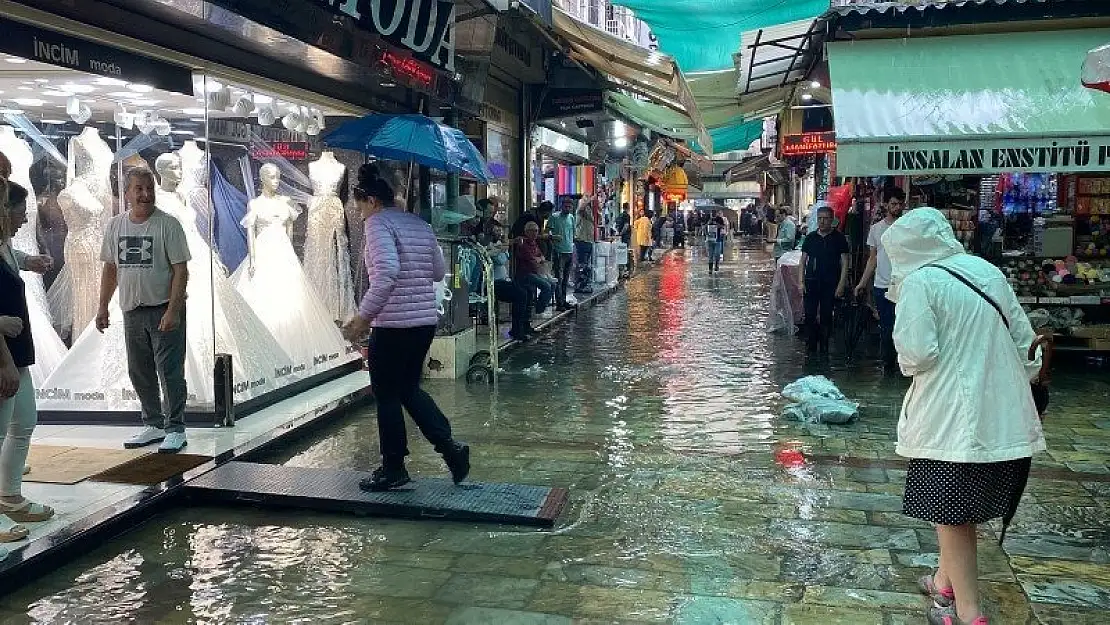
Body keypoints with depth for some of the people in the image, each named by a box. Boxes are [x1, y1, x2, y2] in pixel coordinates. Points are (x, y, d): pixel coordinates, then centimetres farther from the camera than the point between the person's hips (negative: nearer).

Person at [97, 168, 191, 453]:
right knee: (139, 372, 13)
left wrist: (172, 310, -18)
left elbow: (180, 270, -11)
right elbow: (110, 268, 16)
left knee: (170, 372, -4)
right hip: (132, 310, 6)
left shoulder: (168, 224, -8)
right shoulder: (115, 225, 8)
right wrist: (103, 306, 13)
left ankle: (175, 429, 6)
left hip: (164, 309, -6)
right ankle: (153, 425, 26)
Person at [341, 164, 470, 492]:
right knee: (409, 388, 21)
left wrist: (363, 317, -21)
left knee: (386, 395, 7)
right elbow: (439, 270, 18)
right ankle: (450, 447, 12)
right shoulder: (419, 223, 13)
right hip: (426, 320, 8)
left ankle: (393, 469, 17)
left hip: (394, 324, -8)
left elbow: (387, 272, -25)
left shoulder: (378, 223, -10)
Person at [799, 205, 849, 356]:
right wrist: (802, 282, 2)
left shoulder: (839, 238, -1)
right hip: (811, 282, 2)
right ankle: (812, 343, 16)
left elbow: (844, 262, -2)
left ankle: (824, 346, 14)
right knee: (809, 315, 1)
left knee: (826, 316, 3)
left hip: (830, 284, -2)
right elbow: (803, 261, 10)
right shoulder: (810, 237, 7)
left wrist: (841, 284, -10)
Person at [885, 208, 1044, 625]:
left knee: (951, 514, 4)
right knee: (964, 506, 21)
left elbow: (917, 353, -19)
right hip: (1004, 414, 7)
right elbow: (1024, 338, 11)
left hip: (951, 417, -7)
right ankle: (947, 581, 36)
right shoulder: (988, 271, 9)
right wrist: (1026, 375, 23)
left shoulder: (919, 281, -11)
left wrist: (909, 363, 3)